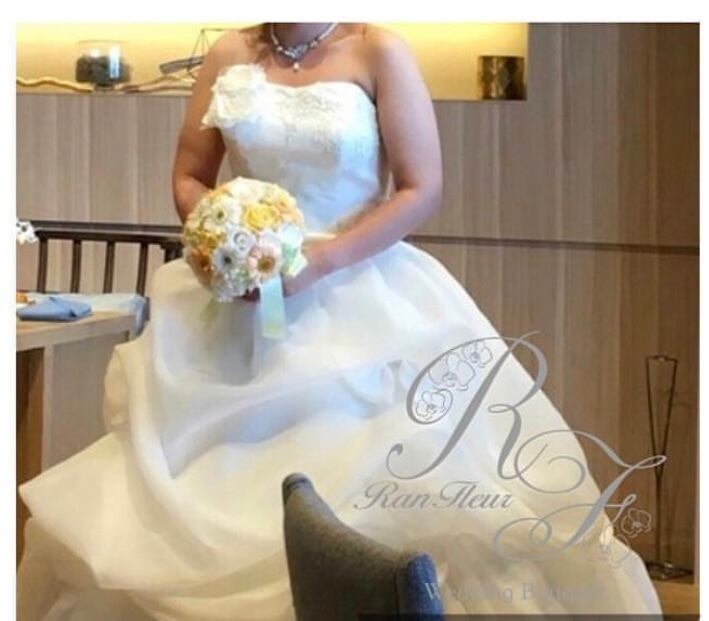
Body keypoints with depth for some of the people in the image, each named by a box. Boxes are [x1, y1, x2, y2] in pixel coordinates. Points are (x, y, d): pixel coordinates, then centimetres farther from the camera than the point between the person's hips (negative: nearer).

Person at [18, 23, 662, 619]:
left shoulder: (378, 51, -5)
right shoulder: (230, 54, 6)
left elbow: (422, 190, -8)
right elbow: (189, 179, 11)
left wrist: (322, 261, -17)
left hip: (359, 303, -3)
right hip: (239, 298, 4)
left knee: (378, 488, -8)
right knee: (217, 478, 4)